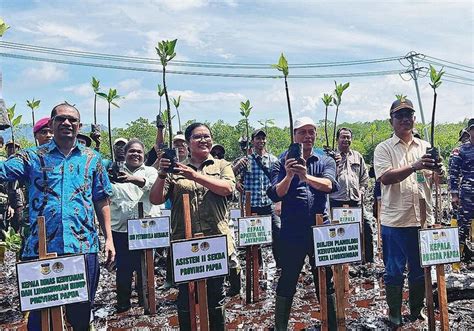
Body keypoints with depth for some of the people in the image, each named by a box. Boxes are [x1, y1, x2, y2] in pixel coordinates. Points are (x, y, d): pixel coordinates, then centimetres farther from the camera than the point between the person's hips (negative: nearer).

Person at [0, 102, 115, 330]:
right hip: (41, 248, -1)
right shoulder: (33, 156, 6)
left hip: (83, 247, 1)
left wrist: (108, 238, 6)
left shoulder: (92, 159, 9)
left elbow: (101, 200, 11)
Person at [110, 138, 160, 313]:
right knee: (123, 267, 6)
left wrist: (134, 179, -34)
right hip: (121, 228, 1)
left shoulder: (150, 171, 10)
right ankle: (122, 302, 24)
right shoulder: (115, 172, 12)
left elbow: (154, 185, -13)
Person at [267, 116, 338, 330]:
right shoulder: (283, 162, 2)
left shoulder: (326, 161, 5)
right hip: (291, 231, -1)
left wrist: (306, 176, -35)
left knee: (325, 281, 13)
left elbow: (329, 185, -16)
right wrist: (289, 176, -25)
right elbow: (275, 195, -8)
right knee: (286, 283, 9)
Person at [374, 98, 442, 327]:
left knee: (420, 270, 14)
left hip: (423, 220, 4)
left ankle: (417, 311, 32)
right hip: (395, 221, -3)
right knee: (394, 271, 7)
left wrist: (437, 170, -15)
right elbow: (385, 178, -16)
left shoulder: (426, 147, 10)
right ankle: (394, 315, 22)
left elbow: (436, 179, 9)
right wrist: (414, 166, -28)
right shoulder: (384, 148, -1)